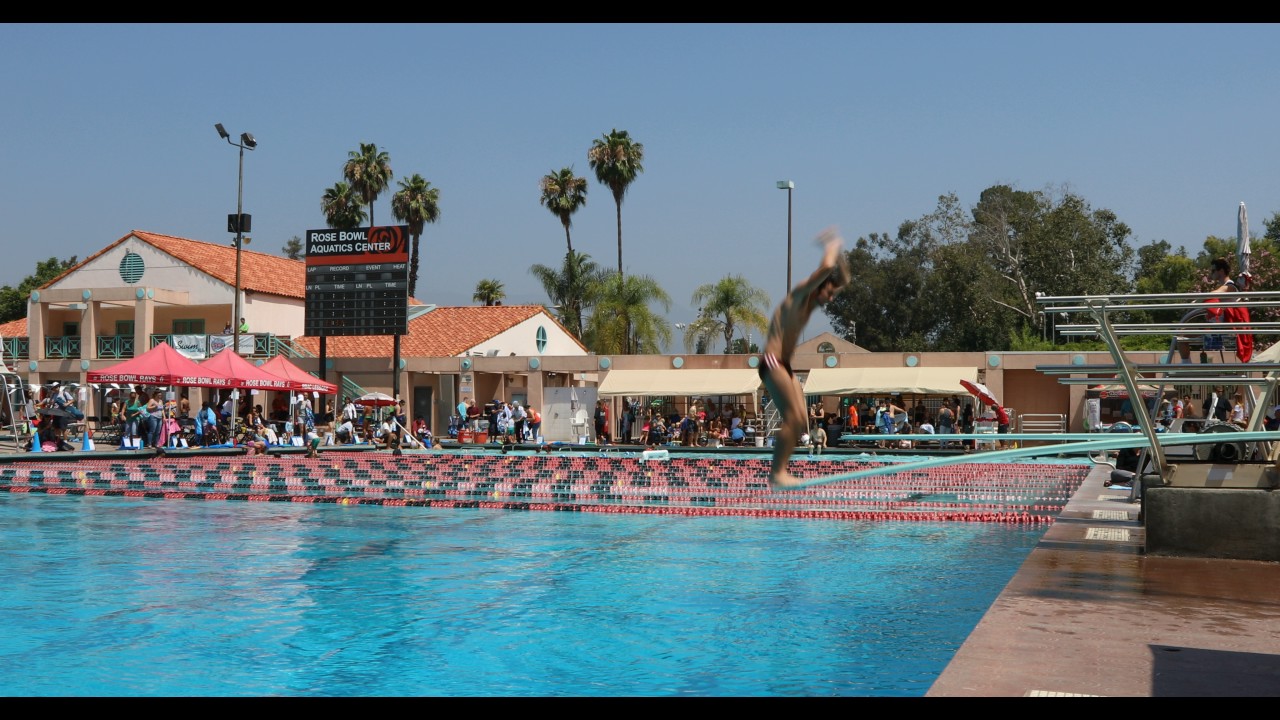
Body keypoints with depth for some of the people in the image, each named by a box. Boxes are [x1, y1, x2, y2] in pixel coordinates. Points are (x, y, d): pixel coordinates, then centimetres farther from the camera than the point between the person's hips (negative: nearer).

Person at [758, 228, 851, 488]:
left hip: (785, 365, 10)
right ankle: (776, 473, -14)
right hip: (772, 363, -10)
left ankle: (780, 470, 5)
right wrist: (832, 247, -3)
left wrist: (838, 252, 16)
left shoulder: (811, 302, 16)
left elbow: (844, 278, 24)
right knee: (792, 418, -16)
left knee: (801, 421, 4)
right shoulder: (799, 294, -8)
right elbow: (827, 268, -22)